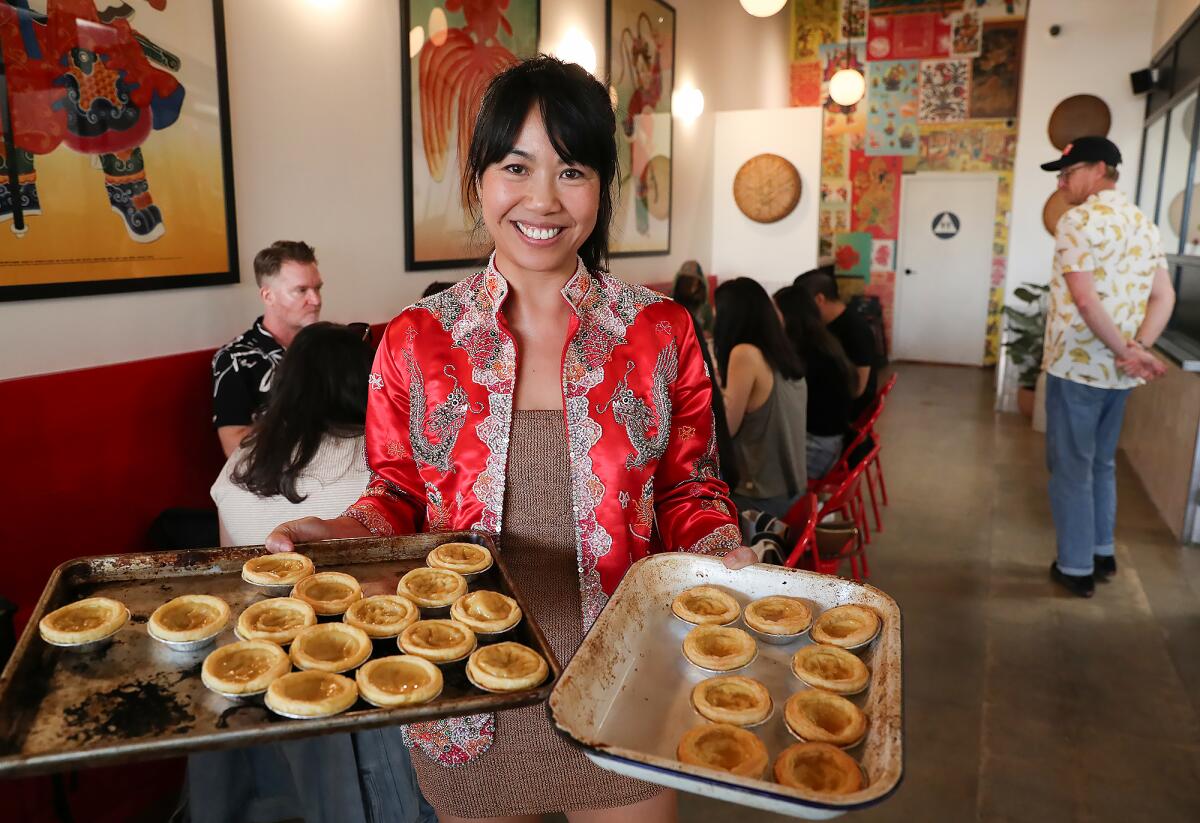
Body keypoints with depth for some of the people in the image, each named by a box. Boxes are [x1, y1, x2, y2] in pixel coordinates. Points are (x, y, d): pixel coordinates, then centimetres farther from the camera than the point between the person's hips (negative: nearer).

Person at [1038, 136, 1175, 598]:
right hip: (1117, 371, 8)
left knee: (1070, 467, 2)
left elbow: (1084, 299, -22)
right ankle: (1102, 553, 30)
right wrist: (1137, 349, -5)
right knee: (1101, 463, 20)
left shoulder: (1078, 221, -13)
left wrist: (1125, 352, -14)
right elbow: (1164, 297, 7)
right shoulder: (1144, 223, 12)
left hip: (1076, 365, -7)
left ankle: (1076, 567, 10)